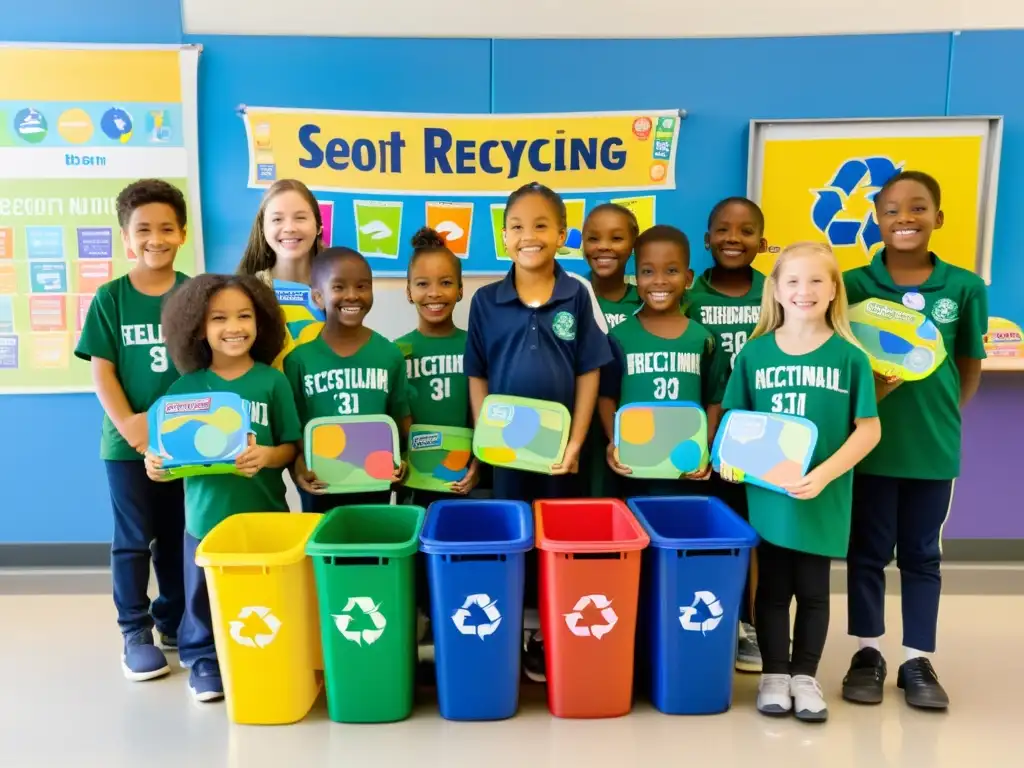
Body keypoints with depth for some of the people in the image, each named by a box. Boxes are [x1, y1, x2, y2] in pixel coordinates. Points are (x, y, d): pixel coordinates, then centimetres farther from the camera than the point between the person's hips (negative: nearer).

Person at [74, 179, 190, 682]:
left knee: (177, 536, 14)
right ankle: (135, 633, 21)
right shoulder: (109, 298, -3)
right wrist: (128, 424, -16)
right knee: (133, 539, 8)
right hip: (127, 442, -1)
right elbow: (101, 369, -5)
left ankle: (173, 619, 31)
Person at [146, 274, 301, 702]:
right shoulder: (186, 387, 0)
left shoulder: (272, 382, -4)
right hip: (206, 515, 1)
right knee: (203, 597, 10)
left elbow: (291, 448, -3)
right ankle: (204, 661, 31)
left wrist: (267, 456, -22)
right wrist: (156, 463, -17)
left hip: (264, 514, -1)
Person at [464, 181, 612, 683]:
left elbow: (588, 373, -2)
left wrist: (575, 442, -7)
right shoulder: (485, 300, -1)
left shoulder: (577, 295, -2)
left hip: (558, 445, 0)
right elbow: (477, 377, 2)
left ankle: (546, 634, 26)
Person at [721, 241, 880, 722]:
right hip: (767, 493, 1)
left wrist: (823, 475, -17)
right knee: (773, 587, 12)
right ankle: (774, 674, 28)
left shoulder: (849, 356, -6)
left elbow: (869, 429, -5)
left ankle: (806, 677, 29)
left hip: (824, 497, -1)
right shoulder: (755, 352, -1)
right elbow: (735, 419, 7)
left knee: (813, 590, 13)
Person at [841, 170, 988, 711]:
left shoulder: (964, 287, -2)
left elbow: (970, 365, 7)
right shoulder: (854, 284, -5)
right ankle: (867, 653, 26)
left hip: (934, 445, 1)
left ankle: (918, 660, 27)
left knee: (922, 554, 14)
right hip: (871, 441, -1)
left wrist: (946, 415, 1)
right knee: (868, 551, 11)